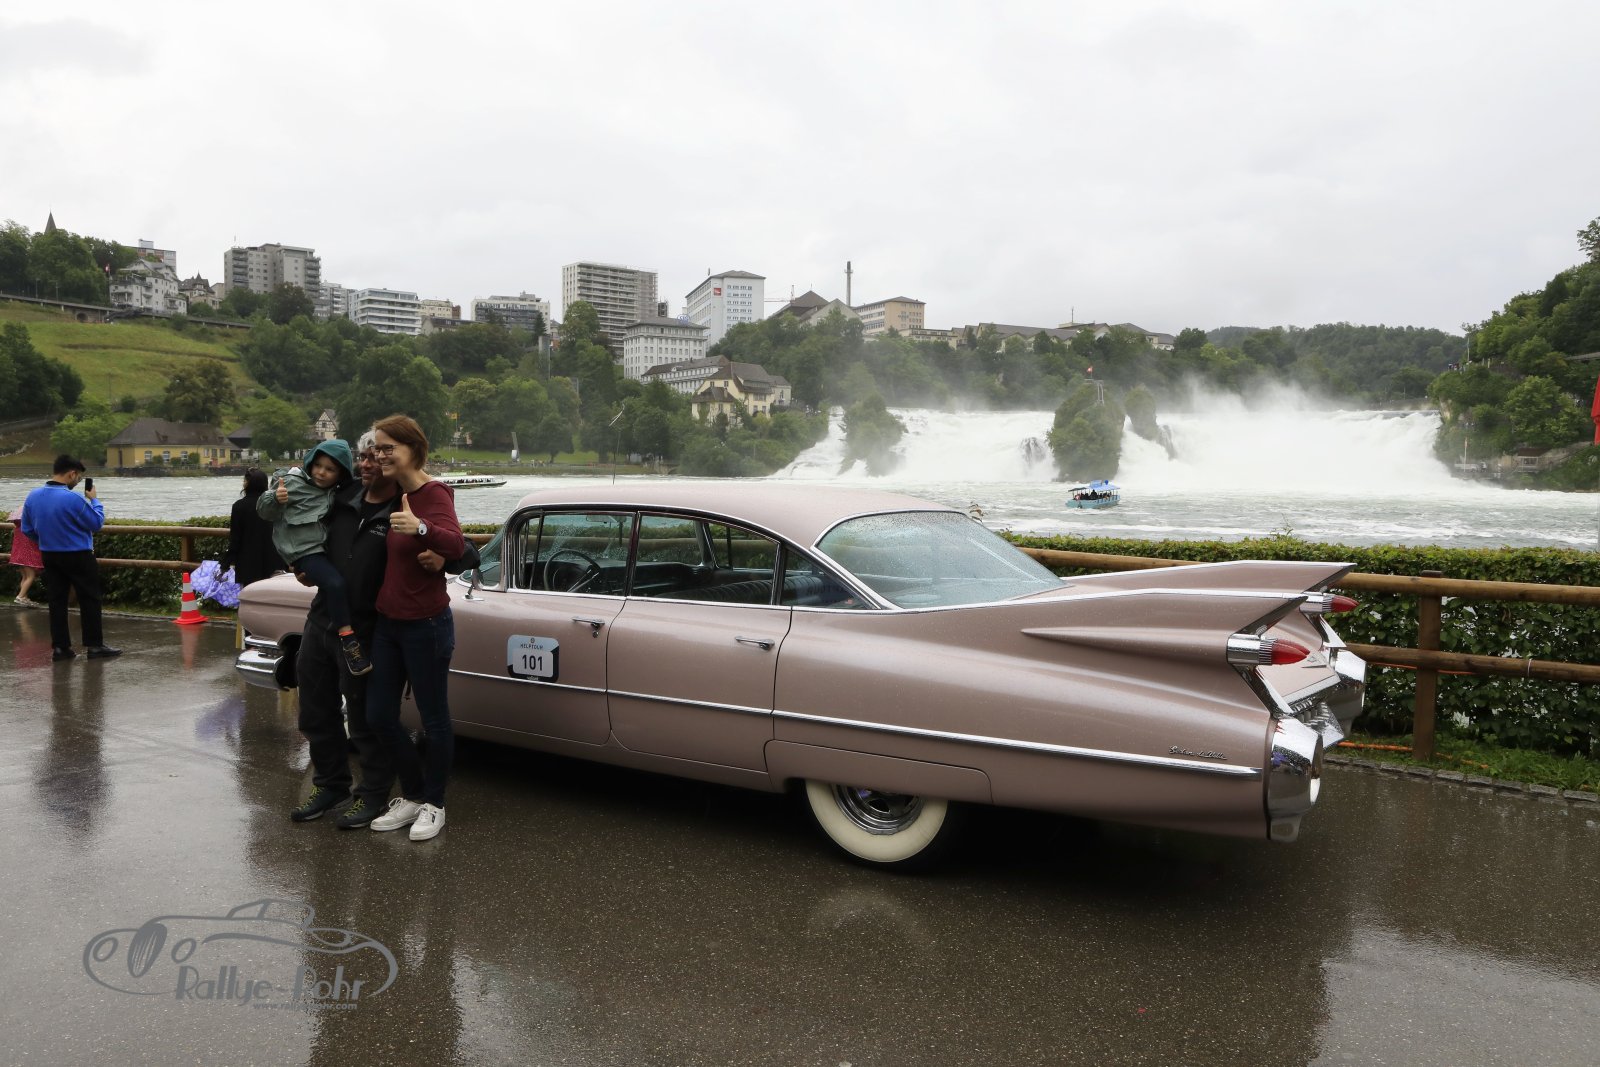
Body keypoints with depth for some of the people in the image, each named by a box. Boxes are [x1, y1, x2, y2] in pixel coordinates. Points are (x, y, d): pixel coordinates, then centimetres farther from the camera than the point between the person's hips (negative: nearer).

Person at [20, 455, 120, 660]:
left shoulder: (33, 497, -1)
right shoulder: (73, 499, -22)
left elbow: (27, 530, 8)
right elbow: (97, 523, -11)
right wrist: (94, 500, 2)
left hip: (49, 556, 6)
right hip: (78, 557, -6)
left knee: (57, 600, 10)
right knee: (89, 600, 3)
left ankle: (59, 646, 11)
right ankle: (95, 645, 5)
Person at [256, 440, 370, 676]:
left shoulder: (339, 492, 10)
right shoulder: (294, 483, -6)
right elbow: (263, 510, -4)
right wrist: (276, 500, -27)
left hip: (329, 548, 7)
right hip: (305, 550, -7)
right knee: (335, 583, -29)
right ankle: (347, 639, -27)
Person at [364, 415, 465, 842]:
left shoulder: (434, 495, -15)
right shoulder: (393, 494, 7)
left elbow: (455, 545, -32)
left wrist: (420, 528, -51)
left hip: (425, 625, -8)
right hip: (388, 622, 8)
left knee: (433, 719, 5)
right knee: (379, 716, 10)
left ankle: (433, 805, 22)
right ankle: (412, 796, 28)